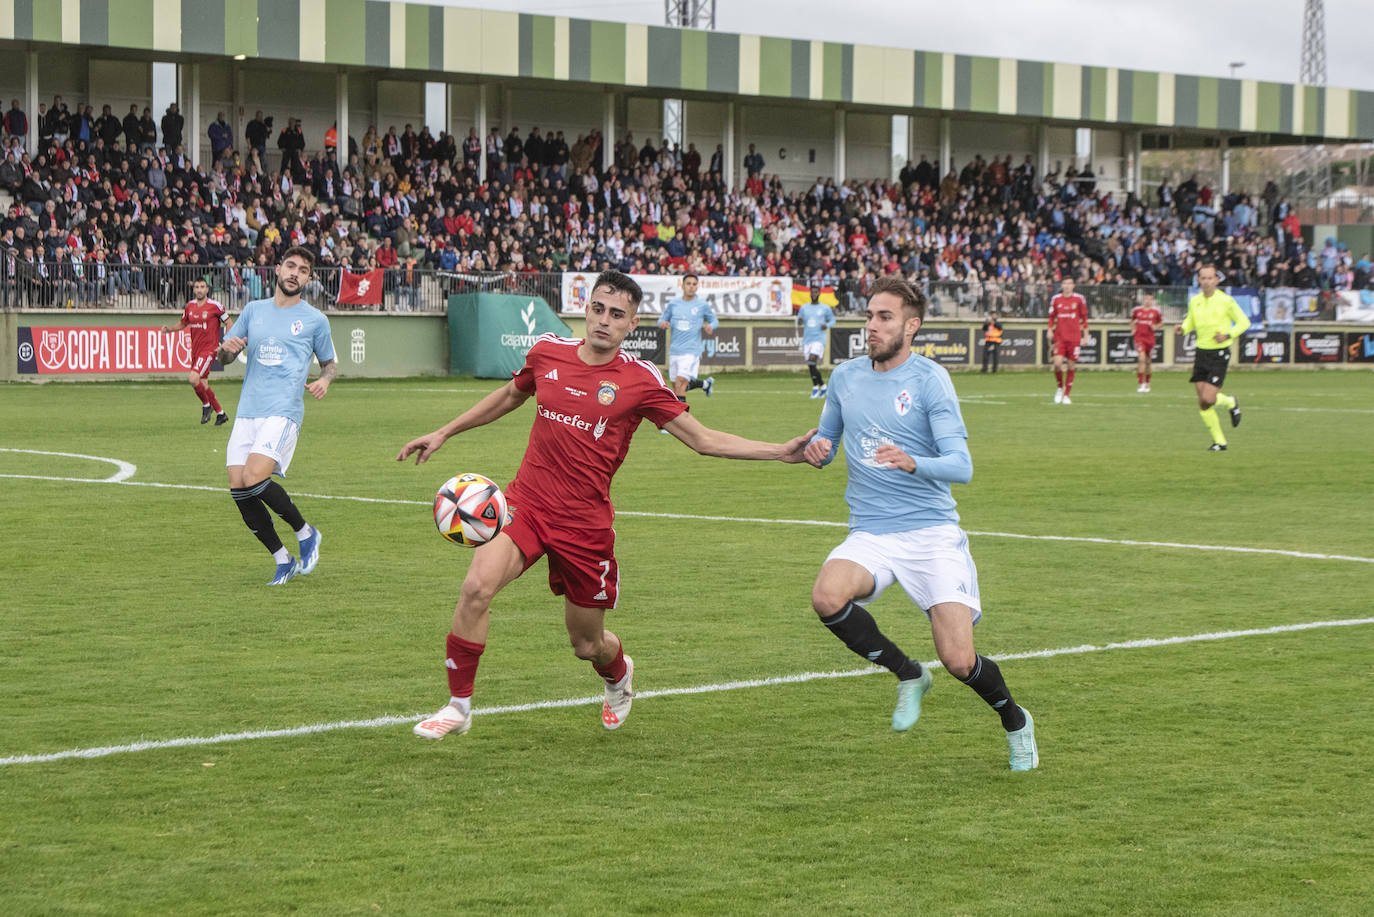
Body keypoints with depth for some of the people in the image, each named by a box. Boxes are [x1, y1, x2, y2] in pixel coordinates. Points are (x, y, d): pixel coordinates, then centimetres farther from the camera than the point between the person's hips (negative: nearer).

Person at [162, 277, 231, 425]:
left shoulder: (214, 306, -8)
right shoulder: (190, 306, 8)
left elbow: (229, 324, -2)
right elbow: (182, 324, 21)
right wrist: (169, 328, 2)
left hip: (209, 349, -7)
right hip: (195, 350, 7)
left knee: (193, 378, -22)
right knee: (203, 384, 9)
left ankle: (206, 405, 0)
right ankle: (220, 413, 23)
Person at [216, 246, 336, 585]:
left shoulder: (314, 319, 7)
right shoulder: (253, 310, 16)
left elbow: (330, 362, 17)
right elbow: (223, 358, 21)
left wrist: (325, 379, -6)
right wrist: (227, 349, -3)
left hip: (283, 413, -5)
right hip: (247, 413, 5)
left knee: (254, 479, -23)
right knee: (239, 489, -6)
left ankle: (306, 532, 0)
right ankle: (283, 561, 8)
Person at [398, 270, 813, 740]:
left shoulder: (640, 380, -5)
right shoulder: (547, 352, 2)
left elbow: (703, 439, -2)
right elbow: (508, 396, 23)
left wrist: (782, 451, -11)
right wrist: (443, 433, 26)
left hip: (585, 522, -1)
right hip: (525, 502, 2)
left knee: (587, 645, 9)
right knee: (477, 586, -25)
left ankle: (619, 675, 49)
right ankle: (458, 706, -9)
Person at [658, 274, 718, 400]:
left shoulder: (702, 305, -1)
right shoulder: (673, 304, 7)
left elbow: (714, 321, 11)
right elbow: (663, 320, 17)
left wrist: (710, 326, -12)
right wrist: (662, 324, -8)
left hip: (691, 352, -5)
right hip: (674, 351, 5)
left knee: (680, 385, -19)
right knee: (676, 387, 13)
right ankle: (705, 383, 38)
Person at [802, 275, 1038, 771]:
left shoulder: (930, 379, -6)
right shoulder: (845, 377, 9)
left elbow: (961, 465, -13)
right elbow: (826, 441, 23)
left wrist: (912, 463, -33)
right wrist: (817, 448, -2)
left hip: (932, 531, -4)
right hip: (870, 534, 4)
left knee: (959, 662, -13)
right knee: (827, 596, -30)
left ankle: (1014, 720, 22)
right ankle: (907, 674, -4)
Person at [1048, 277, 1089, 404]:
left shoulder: (1079, 299, 2)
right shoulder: (1056, 299, 6)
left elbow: (1084, 317, 7)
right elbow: (1052, 317, 15)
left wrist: (1085, 334, 4)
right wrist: (1050, 330, 2)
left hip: (1074, 337, 0)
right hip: (1060, 337, 1)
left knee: (1071, 366, 0)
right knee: (1058, 362, -15)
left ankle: (1066, 395, 9)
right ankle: (1059, 387, 10)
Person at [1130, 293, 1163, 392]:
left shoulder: (1155, 311, 1)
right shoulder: (1137, 310, 2)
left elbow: (1161, 322, 14)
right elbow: (1132, 320, 20)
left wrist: (1156, 327, -6)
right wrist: (1133, 329, 5)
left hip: (1150, 338, 2)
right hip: (1139, 338, -2)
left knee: (1147, 362, 12)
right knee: (1141, 359, -18)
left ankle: (1147, 383, 30)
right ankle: (1140, 383, -18)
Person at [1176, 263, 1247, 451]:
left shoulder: (1226, 301, -8)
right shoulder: (1194, 301, 5)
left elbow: (1244, 322, 0)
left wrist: (1228, 335, -15)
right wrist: (1182, 328, -1)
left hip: (1219, 354, -5)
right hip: (1201, 353, 5)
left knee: (1207, 399, -15)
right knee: (1202, 404, 0)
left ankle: (1231, 402, 19)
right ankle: (1219, 441, 15)